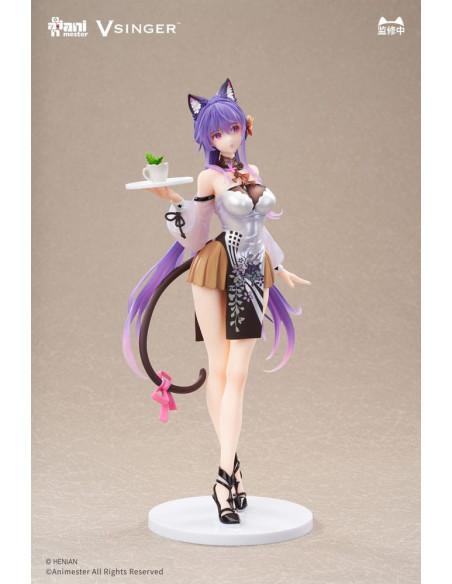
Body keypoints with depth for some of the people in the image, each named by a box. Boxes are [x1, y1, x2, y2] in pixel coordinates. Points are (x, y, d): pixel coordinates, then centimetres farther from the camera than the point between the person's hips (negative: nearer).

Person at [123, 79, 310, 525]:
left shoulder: (252, 173, 13)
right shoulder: (209, 177, -2)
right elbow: (193, 241, -4)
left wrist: (281, 269, 30)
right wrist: (171, 200, -16)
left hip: (253, 276, 4)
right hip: (216, 273, -4)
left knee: (237, 375, -3)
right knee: (219, 369, 0)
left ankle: (225, 477, -5)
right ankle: (231, 466, 9)